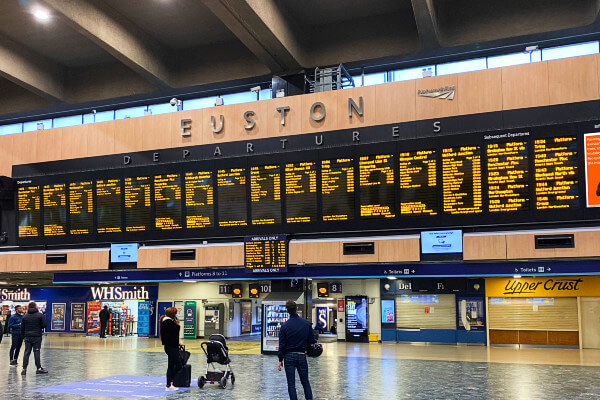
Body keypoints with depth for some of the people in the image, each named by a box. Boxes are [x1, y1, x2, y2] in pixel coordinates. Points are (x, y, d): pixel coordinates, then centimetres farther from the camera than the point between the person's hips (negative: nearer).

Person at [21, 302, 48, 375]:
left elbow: (22, 328, 9)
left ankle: (24, 369, 1)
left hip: (27, 337, 3)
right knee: (36, 352, 0)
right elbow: (44, 325, -8)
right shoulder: (40, 315, -6)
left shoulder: (25, 316, 7)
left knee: (27, 352, 5)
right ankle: (39, 368, 4)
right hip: (37, 337, -3)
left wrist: (23, 336, 17)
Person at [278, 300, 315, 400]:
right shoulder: (306, 323, -4)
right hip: (302, 356, 2)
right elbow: (312, 340, 1)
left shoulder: (285, 325, -8)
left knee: (291, 384, 5)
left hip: (289, 357, -2)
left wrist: (280, 360, 0)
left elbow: (282, 344, -6)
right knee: (305, 382, 14)